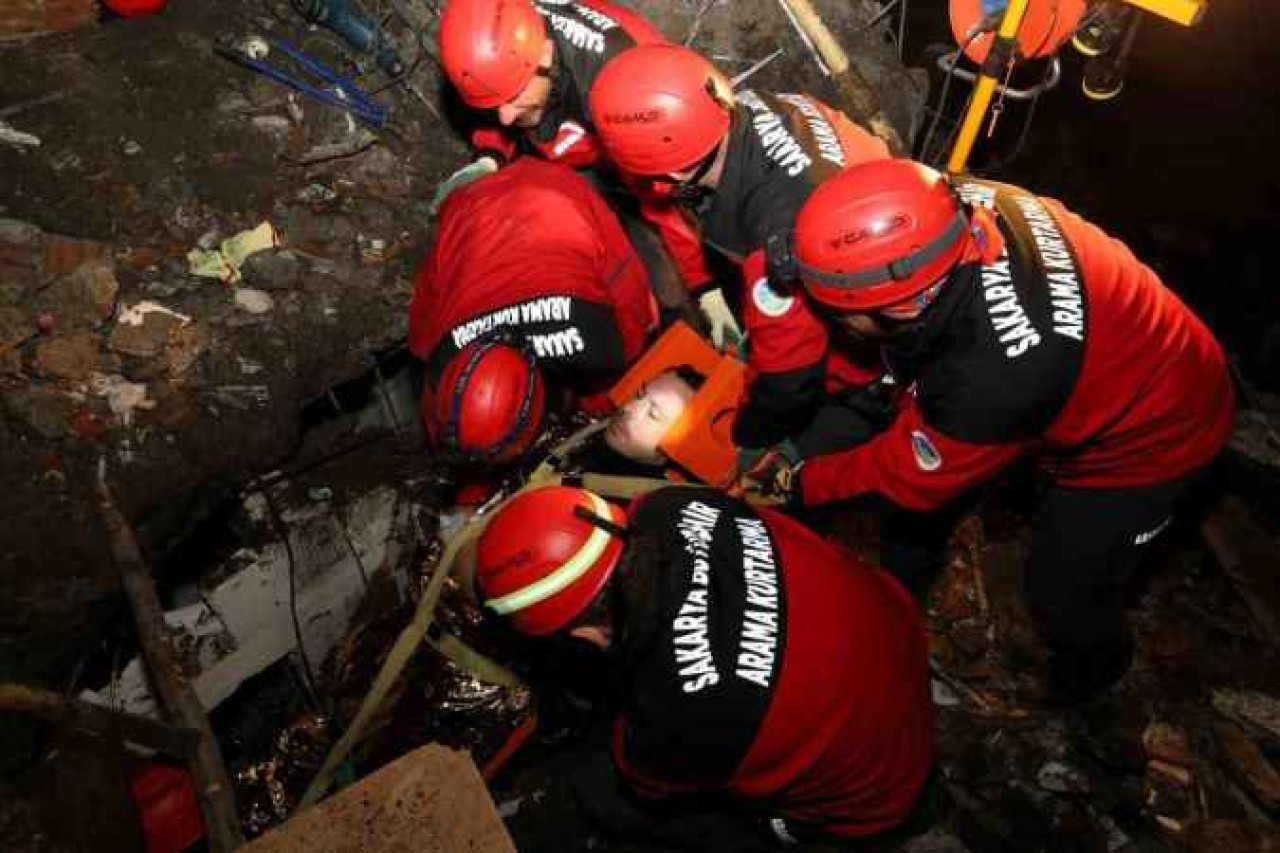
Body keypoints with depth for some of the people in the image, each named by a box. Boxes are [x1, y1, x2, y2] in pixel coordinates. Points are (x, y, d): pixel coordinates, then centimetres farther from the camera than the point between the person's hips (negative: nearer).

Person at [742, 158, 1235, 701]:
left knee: (1061, 595, 10)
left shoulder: (992, 376, -44)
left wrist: (796, 486, -12)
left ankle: (1091, 676, 42)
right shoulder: (957, 207, -28)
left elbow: (911, 475, -24)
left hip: (1150, 432, -6)